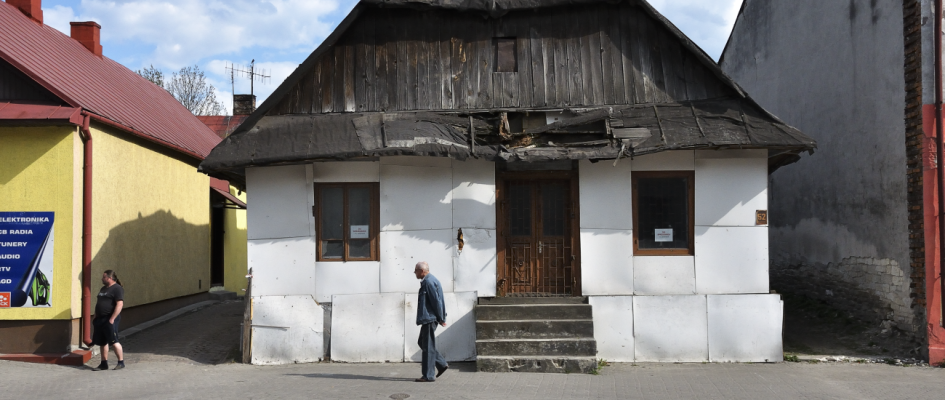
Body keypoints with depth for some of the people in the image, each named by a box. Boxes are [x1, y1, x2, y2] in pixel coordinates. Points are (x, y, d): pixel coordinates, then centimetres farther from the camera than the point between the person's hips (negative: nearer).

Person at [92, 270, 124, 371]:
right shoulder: (103, 289, 19)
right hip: (100, 320, 9)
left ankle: (121, 362, 1)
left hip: (110, 319, -9)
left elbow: (119, 304, -19)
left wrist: (112, 319, -22)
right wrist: (95, 317, 18)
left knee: (114, 341, -8)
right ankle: (104, 364, 16)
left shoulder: (117, 289, -10)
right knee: (102, 342, 10)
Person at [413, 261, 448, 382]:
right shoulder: (427, 281, 16)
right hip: (428, 319, 11)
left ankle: (428, 376, 2)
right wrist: (441, 318, 18)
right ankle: (442, 364, 19)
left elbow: (436, 301, -19)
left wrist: (441, 319, -14)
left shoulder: (429, 282, -17)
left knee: (428, 346, -4)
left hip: (429, 319, -11)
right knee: (422, 342, 17)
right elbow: (436, 301, 19)